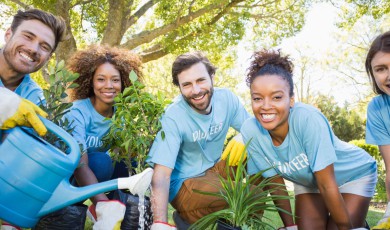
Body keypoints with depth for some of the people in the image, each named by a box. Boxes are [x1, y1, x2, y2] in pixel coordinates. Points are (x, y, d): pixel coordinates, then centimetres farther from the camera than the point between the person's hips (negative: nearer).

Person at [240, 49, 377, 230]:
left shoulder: (308, 119, -38)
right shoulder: (250, 130, -26)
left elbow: (327, 185, -29)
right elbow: (276, 183, -12)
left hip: (354, 173, -3)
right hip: (307, 181, 3)